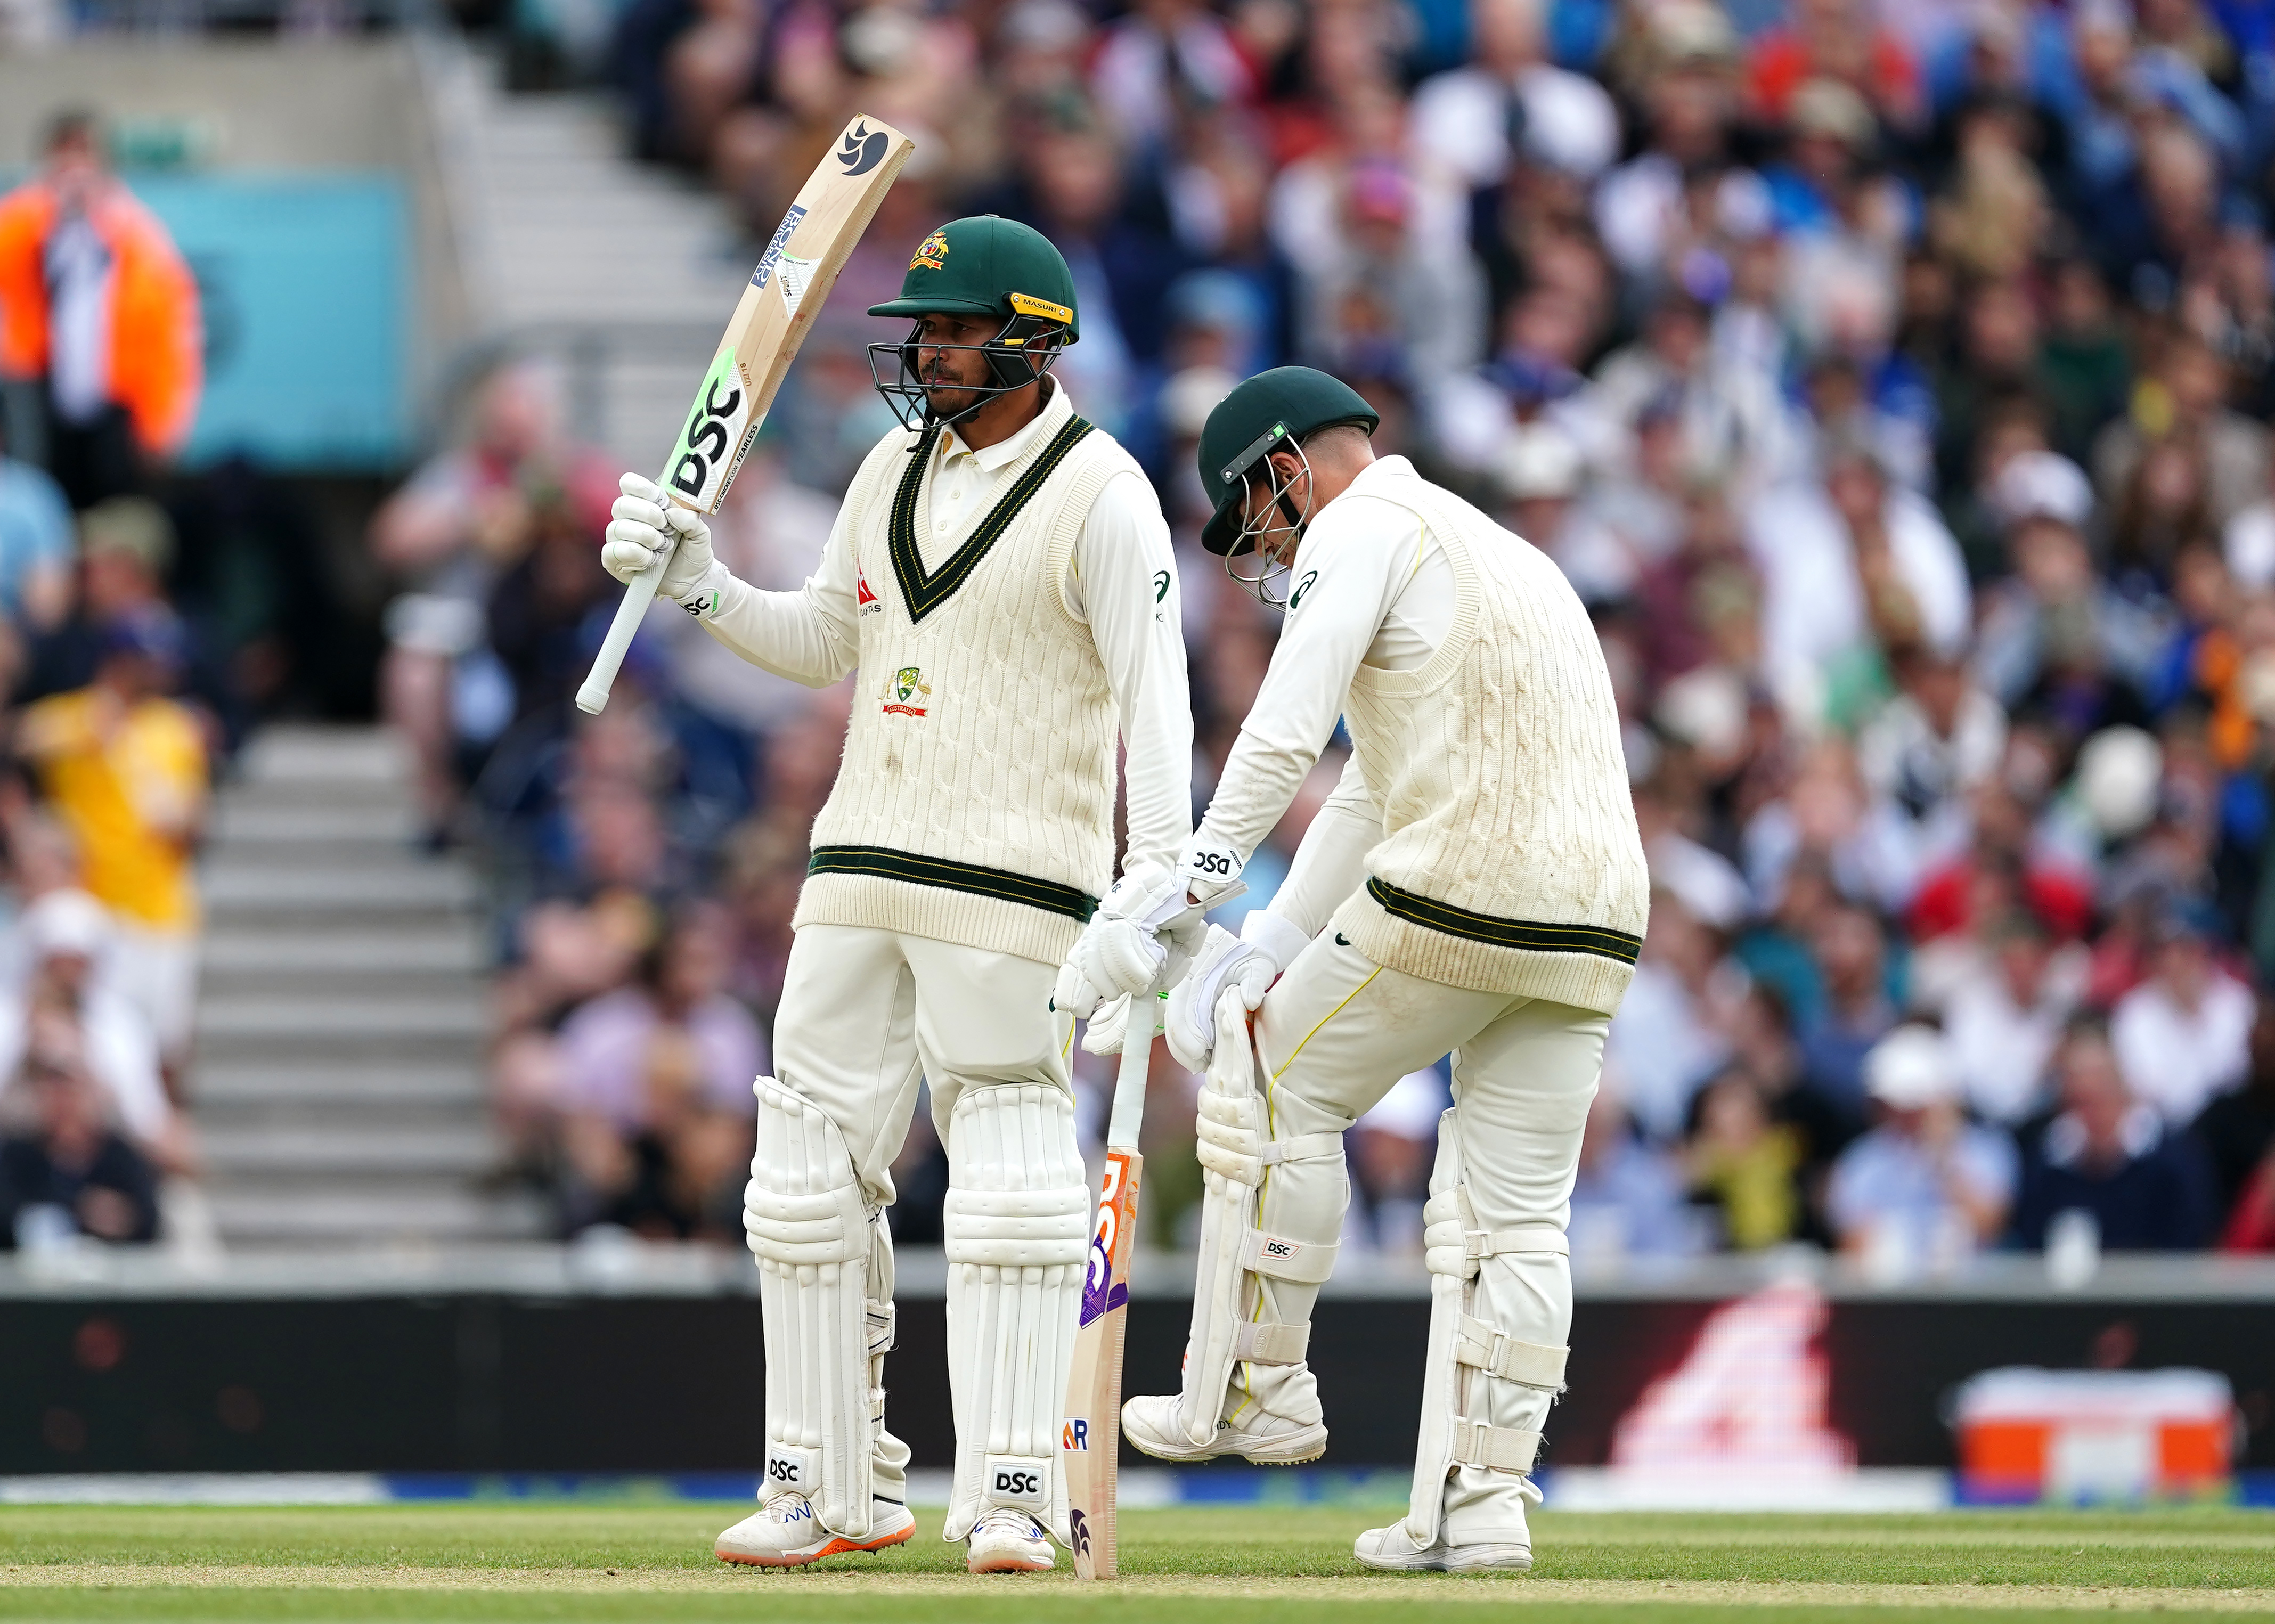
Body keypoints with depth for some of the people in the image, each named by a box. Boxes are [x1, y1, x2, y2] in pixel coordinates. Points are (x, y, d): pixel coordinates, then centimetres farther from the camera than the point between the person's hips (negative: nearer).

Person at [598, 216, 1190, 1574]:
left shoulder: (1101, 496, -8)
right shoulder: (897, 470, 14)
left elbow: (1155, 696, -13)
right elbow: (828, 645, 23)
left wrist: (1160, 887, -23)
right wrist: (700, 586, 7)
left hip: (1013, 890, -7)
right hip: (862, 875, 7)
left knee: (1012, 1181, -8)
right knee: (812, 1175, 5)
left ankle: (1015, 1492, -4)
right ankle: (836, 1488, 12)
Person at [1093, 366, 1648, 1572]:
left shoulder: (1364, 526, 2)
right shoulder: (1508, 555, 31)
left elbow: (1283, 736, -12)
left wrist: (1180, 897, -14)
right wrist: (1267, 943, 23)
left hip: (1456, 896, -8)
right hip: (1597, 922, 8)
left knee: (1275, 1082, 9)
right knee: (1513, 1221, 8)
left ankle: (1254, 1392, 13)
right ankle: (1478, 1504, 5)